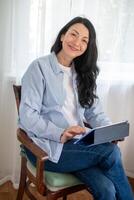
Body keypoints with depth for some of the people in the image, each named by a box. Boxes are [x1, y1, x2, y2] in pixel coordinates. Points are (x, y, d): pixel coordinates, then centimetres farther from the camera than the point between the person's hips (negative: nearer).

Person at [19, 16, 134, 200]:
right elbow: (27, 116, -13)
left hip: (78, 143, 5)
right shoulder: (40, 67, -6)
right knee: (111, 152, -22)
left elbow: (94, 112, 9)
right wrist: (60, 134, -25)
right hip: (48, 146, -5)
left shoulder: (82, 74, 15)